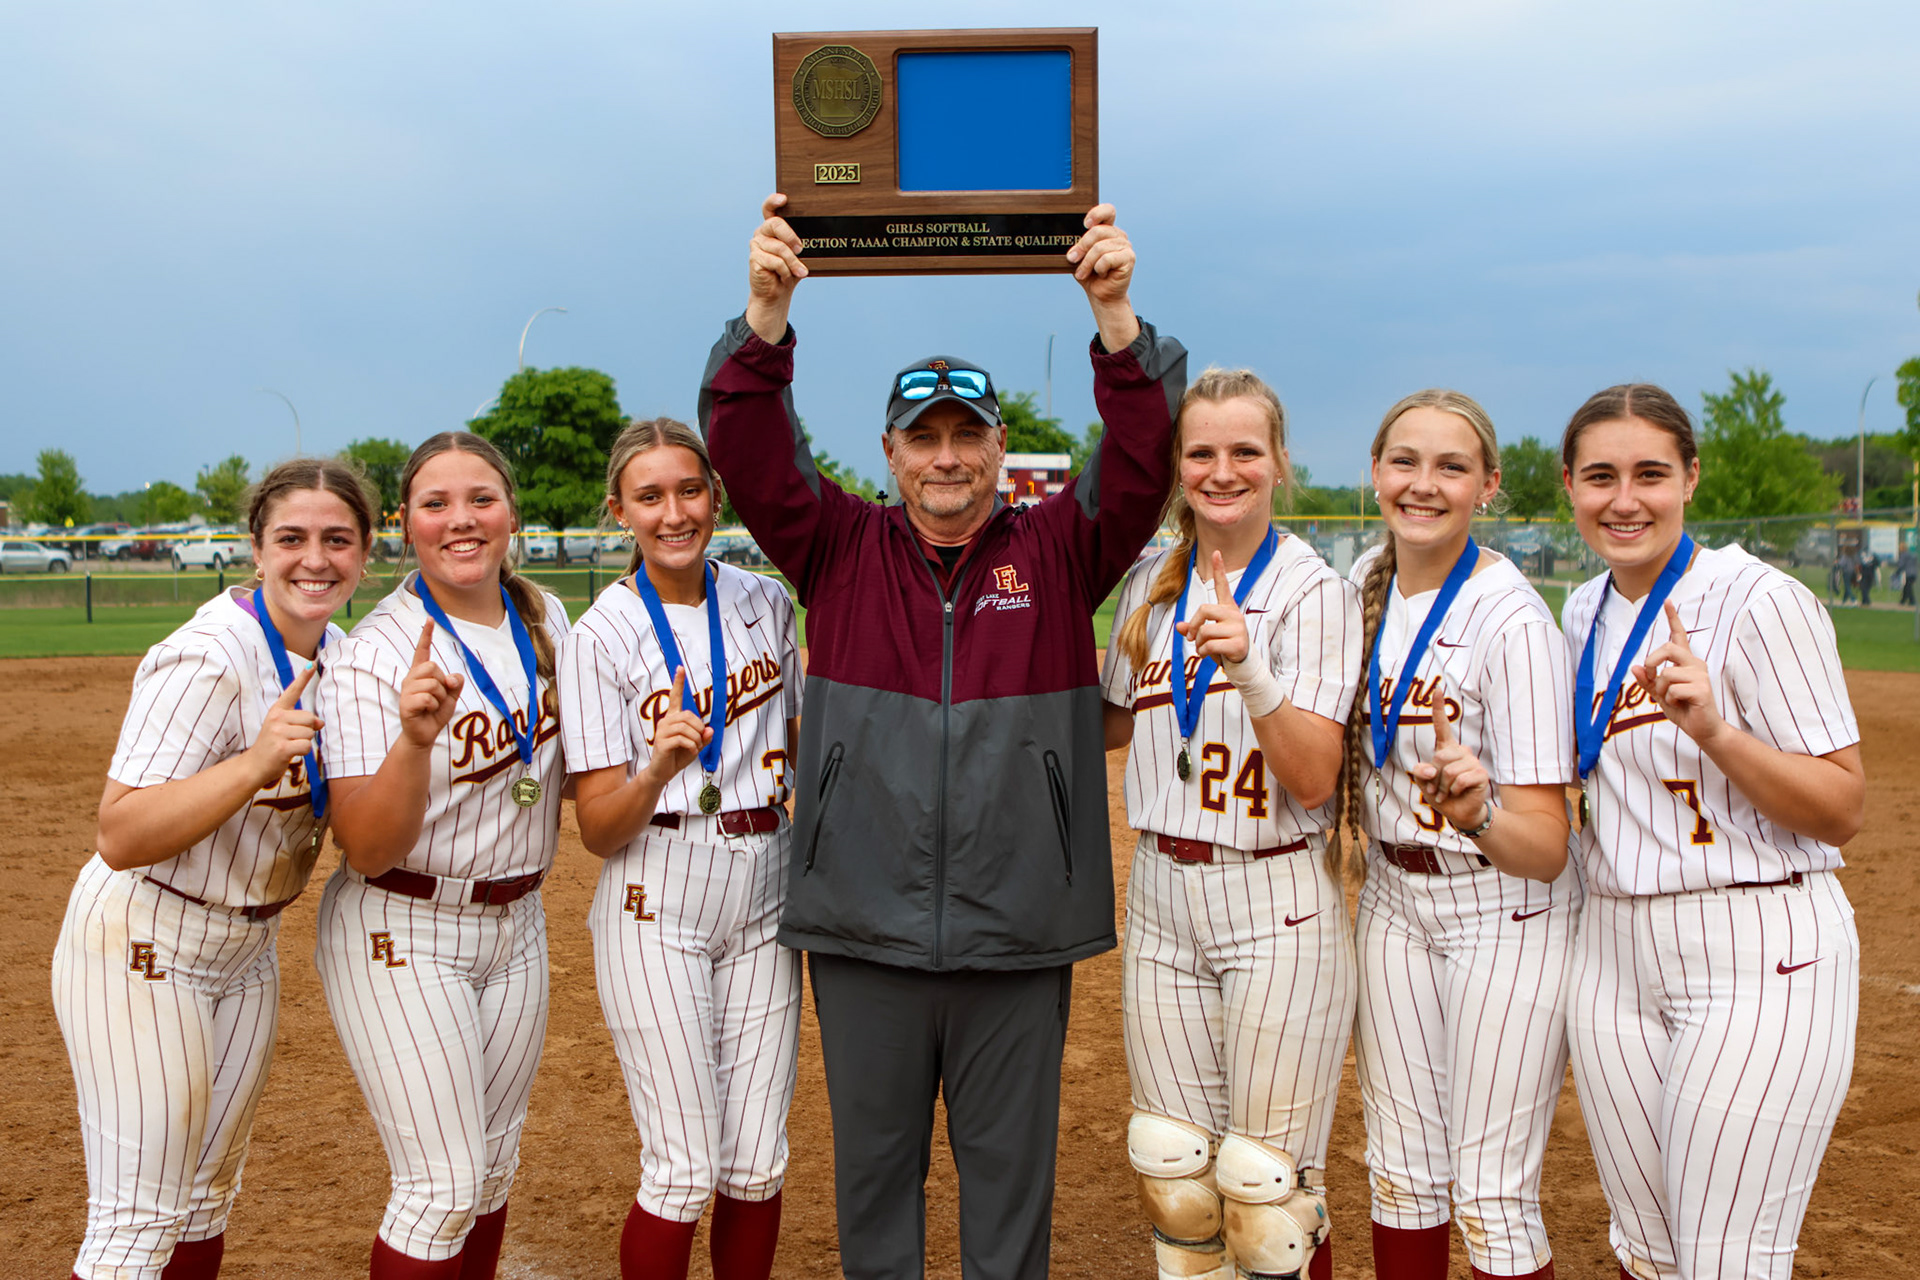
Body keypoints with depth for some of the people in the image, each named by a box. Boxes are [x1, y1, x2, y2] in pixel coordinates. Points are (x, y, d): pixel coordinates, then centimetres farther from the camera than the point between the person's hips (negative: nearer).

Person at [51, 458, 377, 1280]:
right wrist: (255, 764, -40)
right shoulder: (208, 659, -24)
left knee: (206, 1198, 21)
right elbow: (119, 838, -29)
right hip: (143, 948, -8)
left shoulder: (335, 652, 0)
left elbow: (337, 811, 13)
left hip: (247, 950, 8)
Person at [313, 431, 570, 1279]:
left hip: (516, 925, 6)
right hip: (403, 935, -6)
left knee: (494, 1169, 16)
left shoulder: (544, 621, 0)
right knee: (445, 1185, -5)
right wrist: (415, 740, -39)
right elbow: (367, 851, -22)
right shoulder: (373, 657, -18)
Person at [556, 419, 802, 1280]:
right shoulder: (600, 636, -7)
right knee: (686, 1170, -3)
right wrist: (658, 769, -30)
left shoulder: (765, 602, 5)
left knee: (757, 1164, 7)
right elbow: (599, 831, -11)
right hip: (656, 910, -4)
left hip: (763, 902, 4)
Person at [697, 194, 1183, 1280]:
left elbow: (1143, 455, -10)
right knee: (874, 1163, 16)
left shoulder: (1058, 554, 3)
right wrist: (769, 307, -22)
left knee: (1010, 1168, 14)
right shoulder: (843, 549, 4)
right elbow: (747, 447, -7)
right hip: (863, 933, 1)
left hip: (1018, 940, 0)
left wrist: (1115, 312, -23)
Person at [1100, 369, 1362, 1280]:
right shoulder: (1150, 584, 8)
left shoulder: (1312, 590, -8)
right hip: (1159, 897, 5)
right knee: (1172, 1168, 14)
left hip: (1276, 904, -5)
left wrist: (1252, 674, -31)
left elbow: (1314, 779, -16)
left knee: (1266, 1184, 3)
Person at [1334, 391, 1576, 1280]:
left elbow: (1546, 847, -27)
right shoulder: (1364, 583, -2)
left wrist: (1480, 814, -45)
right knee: (1400, 1169, 16)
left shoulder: (1512, 620, -22)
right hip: (1392, 900, 6)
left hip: (1507, 914, -6)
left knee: (1491, 1196, 0)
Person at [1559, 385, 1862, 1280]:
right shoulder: (1583, 614, 9)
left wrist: (1714, 729, -28)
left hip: (1757, 958, -6)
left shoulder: (1760, 601, -12)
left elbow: (1842, 812, -14)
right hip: (1612, 953, 7)